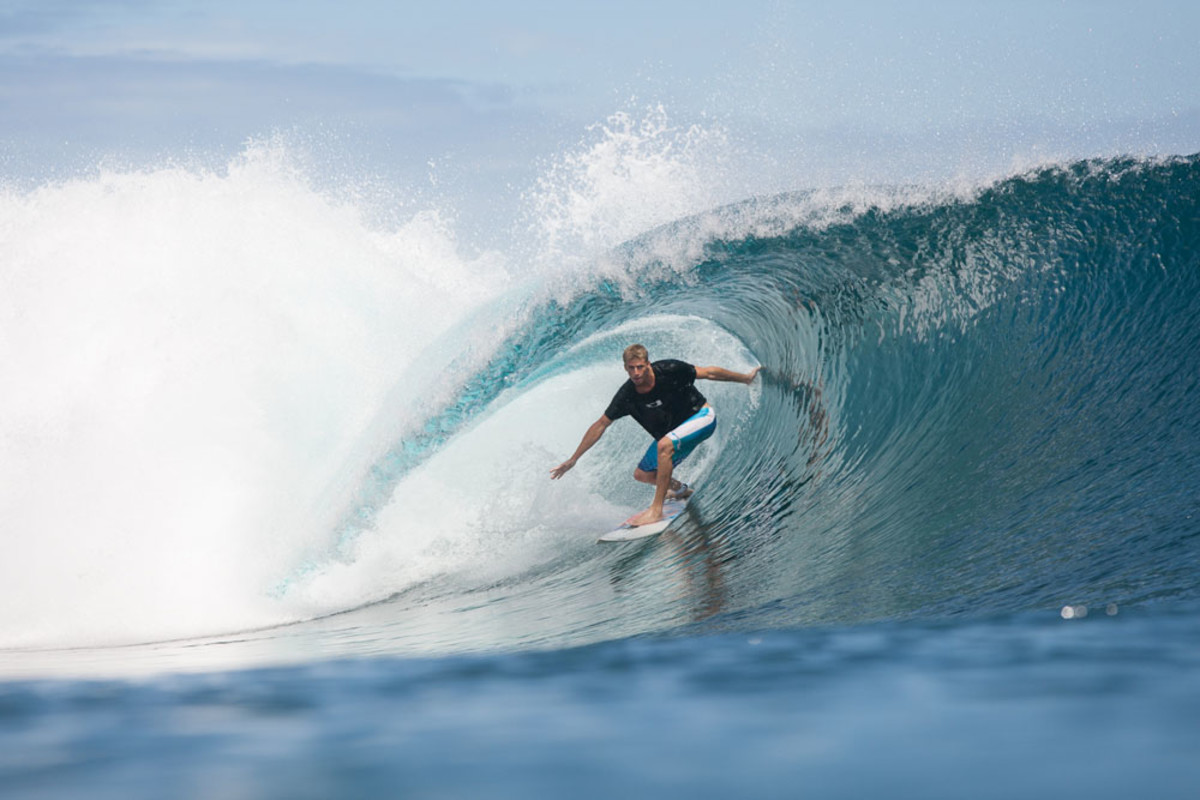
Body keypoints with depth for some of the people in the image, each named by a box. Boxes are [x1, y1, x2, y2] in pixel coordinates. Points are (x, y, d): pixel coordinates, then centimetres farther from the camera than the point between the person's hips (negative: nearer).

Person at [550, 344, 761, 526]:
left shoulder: (669, 371, -26)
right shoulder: (627, 396, -17)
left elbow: (708, 373, -13)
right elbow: (600, 425, -9)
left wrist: (745, 378, -5)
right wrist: (573, 460, -10)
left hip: (701, 417, -6)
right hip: (672, 432, 6)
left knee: (664, 445, -33)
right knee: (642, 474, 9)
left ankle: (657, 509, -31)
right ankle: (680, 489, 40)